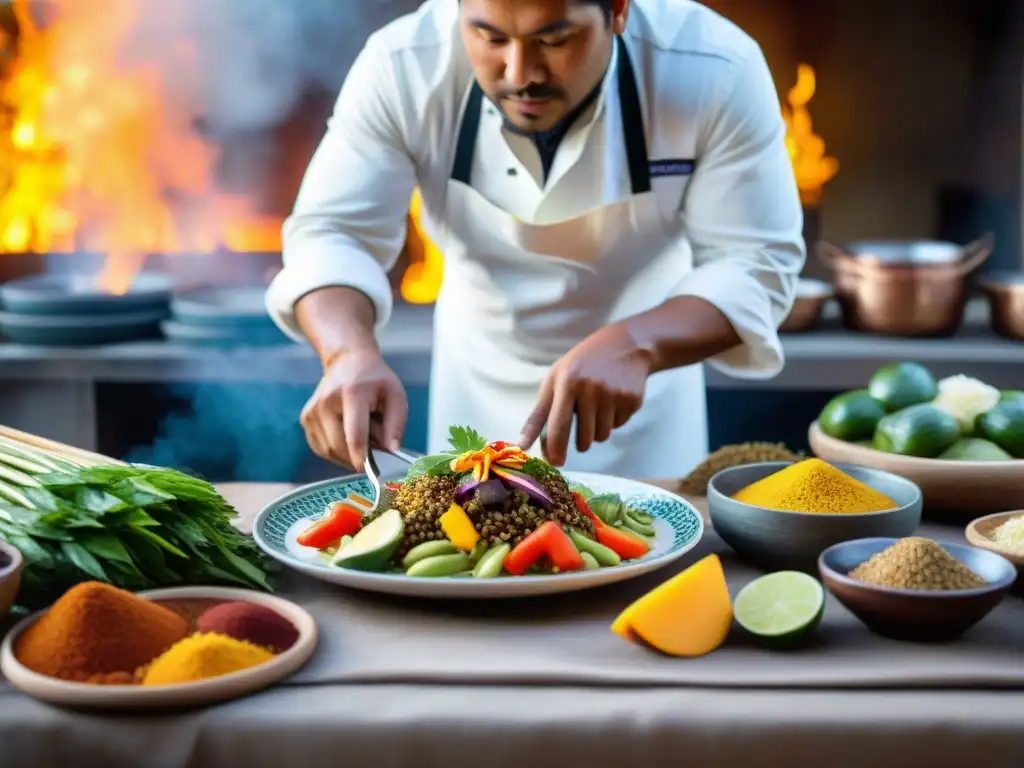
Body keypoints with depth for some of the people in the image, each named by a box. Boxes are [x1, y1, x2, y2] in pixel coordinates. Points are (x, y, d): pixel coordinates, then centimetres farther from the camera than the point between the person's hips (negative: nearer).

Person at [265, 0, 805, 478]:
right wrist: (350, 353, -43)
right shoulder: (402, 67, -26)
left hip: (642, 371, -1)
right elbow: (331, 234, -22)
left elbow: (757, 264, -25)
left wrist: (635, 344, -44)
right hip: (478, 383, 1)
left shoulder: (718, 73, -28)